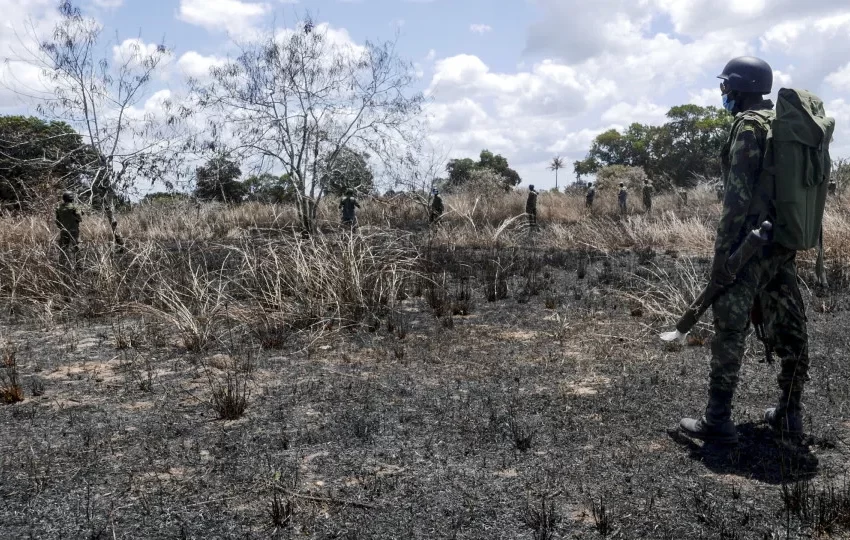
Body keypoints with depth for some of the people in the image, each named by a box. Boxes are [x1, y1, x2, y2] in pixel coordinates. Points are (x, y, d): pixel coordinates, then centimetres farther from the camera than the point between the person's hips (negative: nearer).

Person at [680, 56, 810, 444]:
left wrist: (722, 252, -19)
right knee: (788, 328, 10)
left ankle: (717, 421, 0)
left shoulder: (749, 125, -12)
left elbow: (738, 194, -19)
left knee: (730, 330, -5)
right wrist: (787, 234, 21)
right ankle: (789, 414, 20)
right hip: (784, 241, 9)